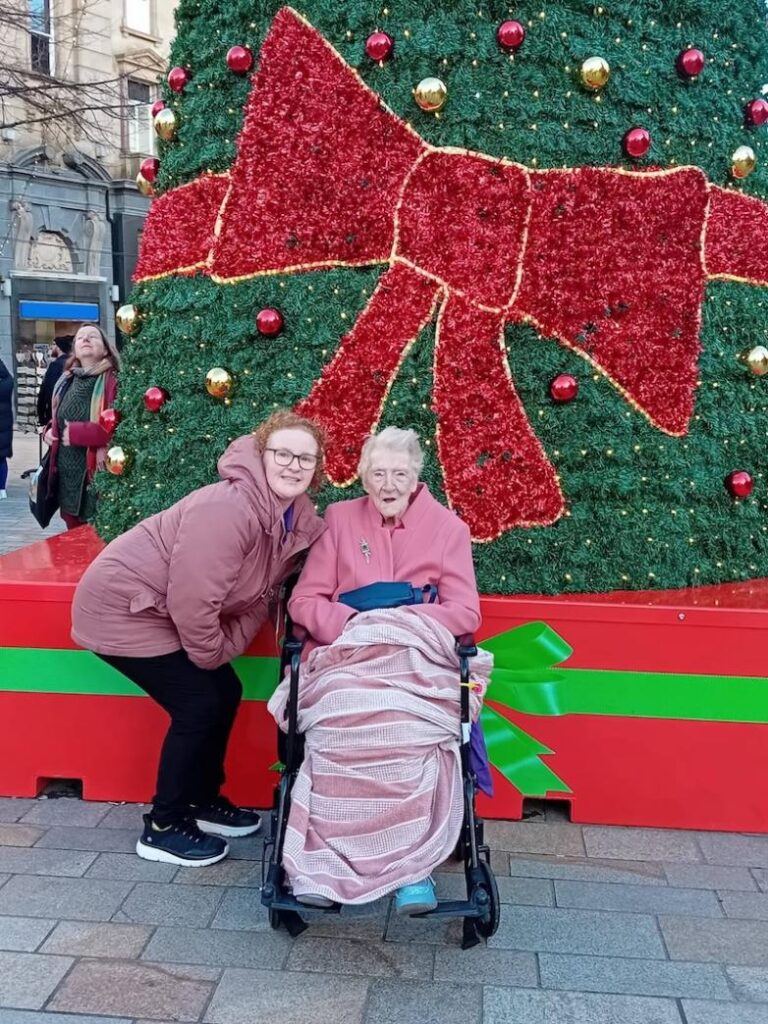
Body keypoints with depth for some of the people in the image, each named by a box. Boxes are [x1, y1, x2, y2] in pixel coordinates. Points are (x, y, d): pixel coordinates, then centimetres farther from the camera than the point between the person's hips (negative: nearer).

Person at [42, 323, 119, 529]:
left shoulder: (113, 382, -11)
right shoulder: (66, 382, 12)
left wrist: (77, 433, -19)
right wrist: (49, 431, 5)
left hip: (97, 475, -7)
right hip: (67, 475, 7)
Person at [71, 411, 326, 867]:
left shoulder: (299, 521, -4)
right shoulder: (229, 508, -31)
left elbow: (262, 592, 4)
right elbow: (193, 601, -30)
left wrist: (232, 645, -6)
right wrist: (213, 655, -14)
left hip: (161, 611, 9)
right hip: (122, 608, -9)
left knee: (226, 693, 10)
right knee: (199, 703, -9)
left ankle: (203, 799, 30)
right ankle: (163, 827, 9)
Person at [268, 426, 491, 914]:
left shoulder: (448, 527, 11)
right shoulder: (339, 518, 14)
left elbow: (466, 613, 4)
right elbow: (304, 601, 8)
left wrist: (402, 621, -12)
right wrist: (356, 624, -12)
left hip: (420, 660, 0)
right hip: (348, 655, 1)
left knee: (412, 732, -36)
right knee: (341, 726, -35)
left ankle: (415, 862, -24)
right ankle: (321, 860, -25)